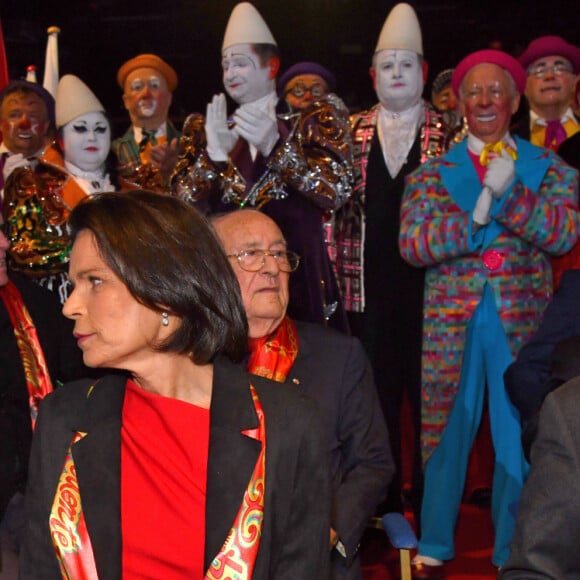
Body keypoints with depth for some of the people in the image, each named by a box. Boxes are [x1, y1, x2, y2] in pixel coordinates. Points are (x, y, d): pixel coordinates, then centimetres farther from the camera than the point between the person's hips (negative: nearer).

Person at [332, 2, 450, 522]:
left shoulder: (448, 134, 5)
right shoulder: (353, 133, 11)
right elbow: (336, 202, 11)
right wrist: (338, 273, 3)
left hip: (430, 280, -2)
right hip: (371, 283, 2)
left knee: (428, 393, 3)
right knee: (378, 392, 7)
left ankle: (429, 505, 17)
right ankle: (382, 507, 19)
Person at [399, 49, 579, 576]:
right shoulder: (432, 173, 7)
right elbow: (412, 244, -6)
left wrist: (507, 191, -18)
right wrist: (479, 211, -16)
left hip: (522, 320, 0)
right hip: (451, 321, 0)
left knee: (519, 435, 3)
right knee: (447, 430, 6)